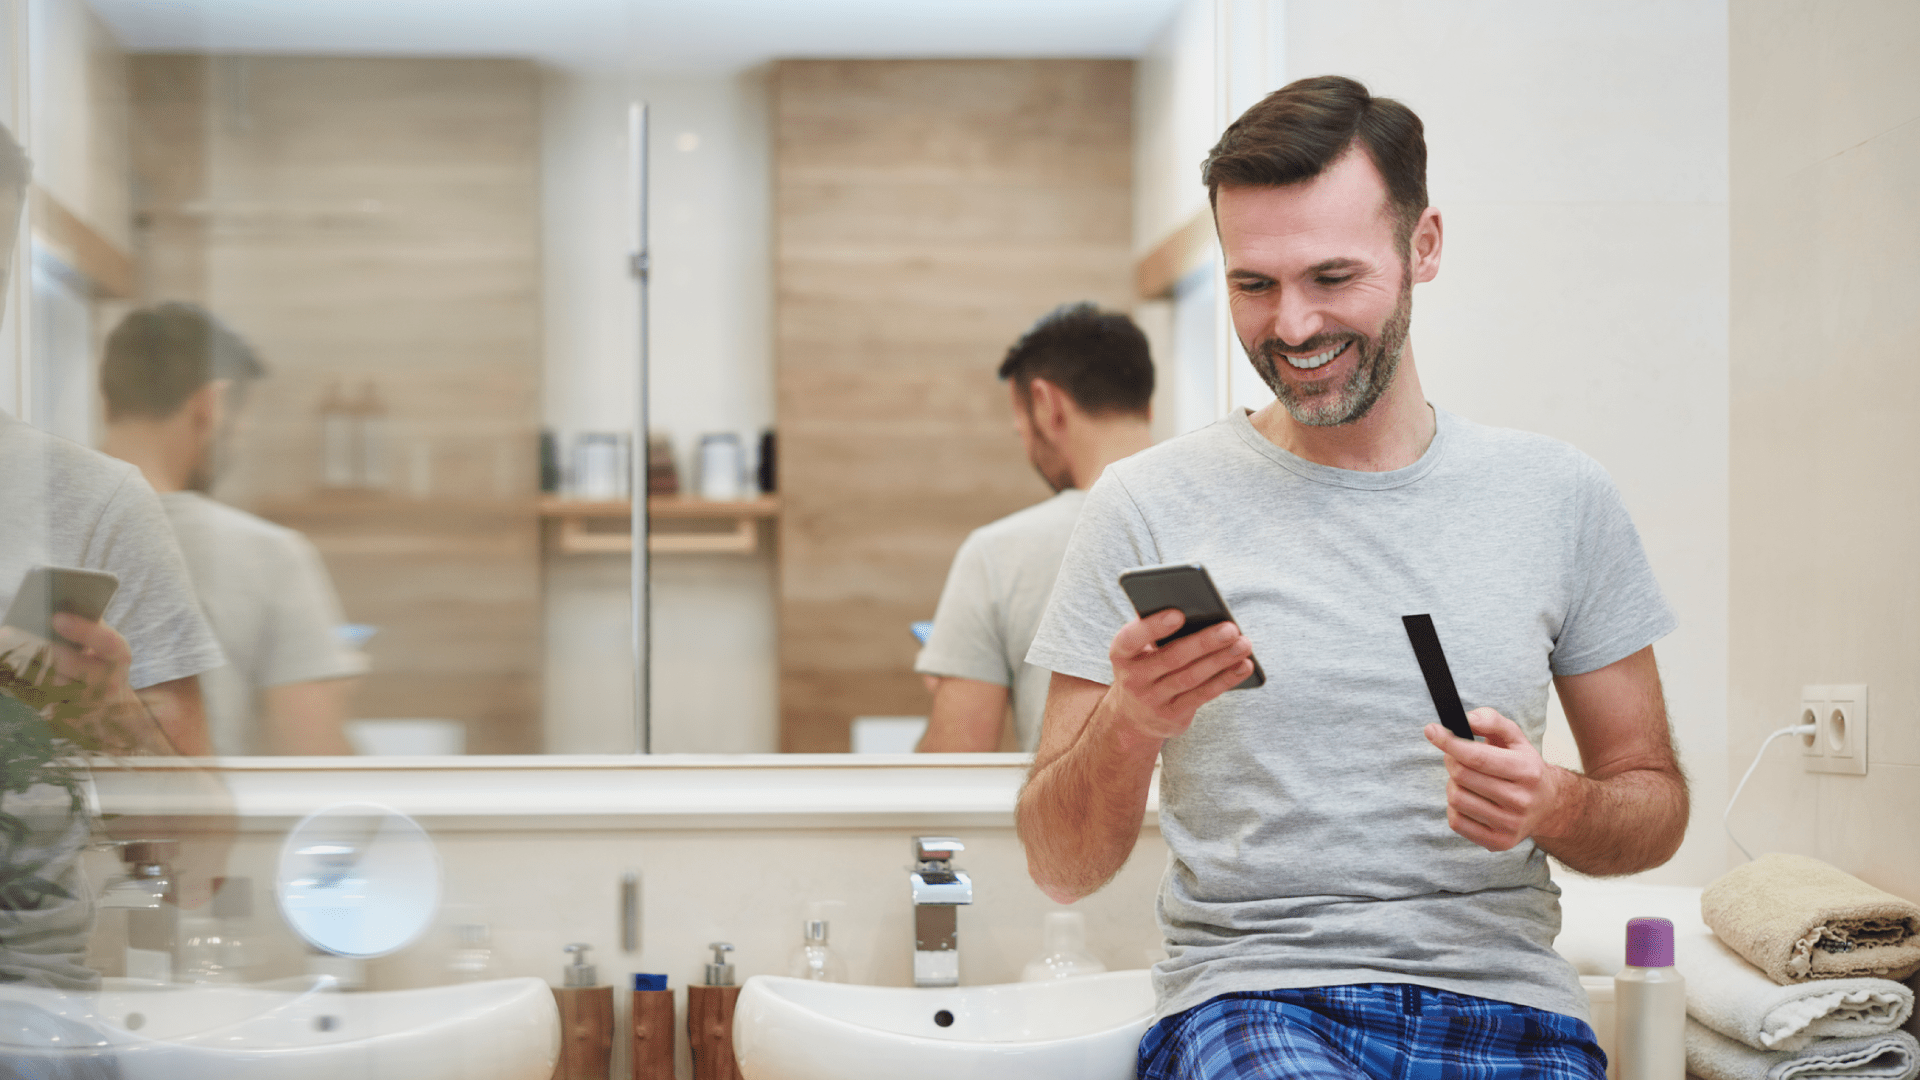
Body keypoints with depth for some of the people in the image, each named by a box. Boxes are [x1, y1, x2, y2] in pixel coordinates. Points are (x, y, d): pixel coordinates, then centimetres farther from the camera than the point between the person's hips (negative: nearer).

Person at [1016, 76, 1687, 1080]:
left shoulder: (1560, 498, 9)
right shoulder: (1148, 506, 3)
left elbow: (1654, 803, 17)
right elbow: (1061, 868, 3)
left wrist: (1557, 808, -6)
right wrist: (1127, 725, -17)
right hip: (1248, 995, -2)